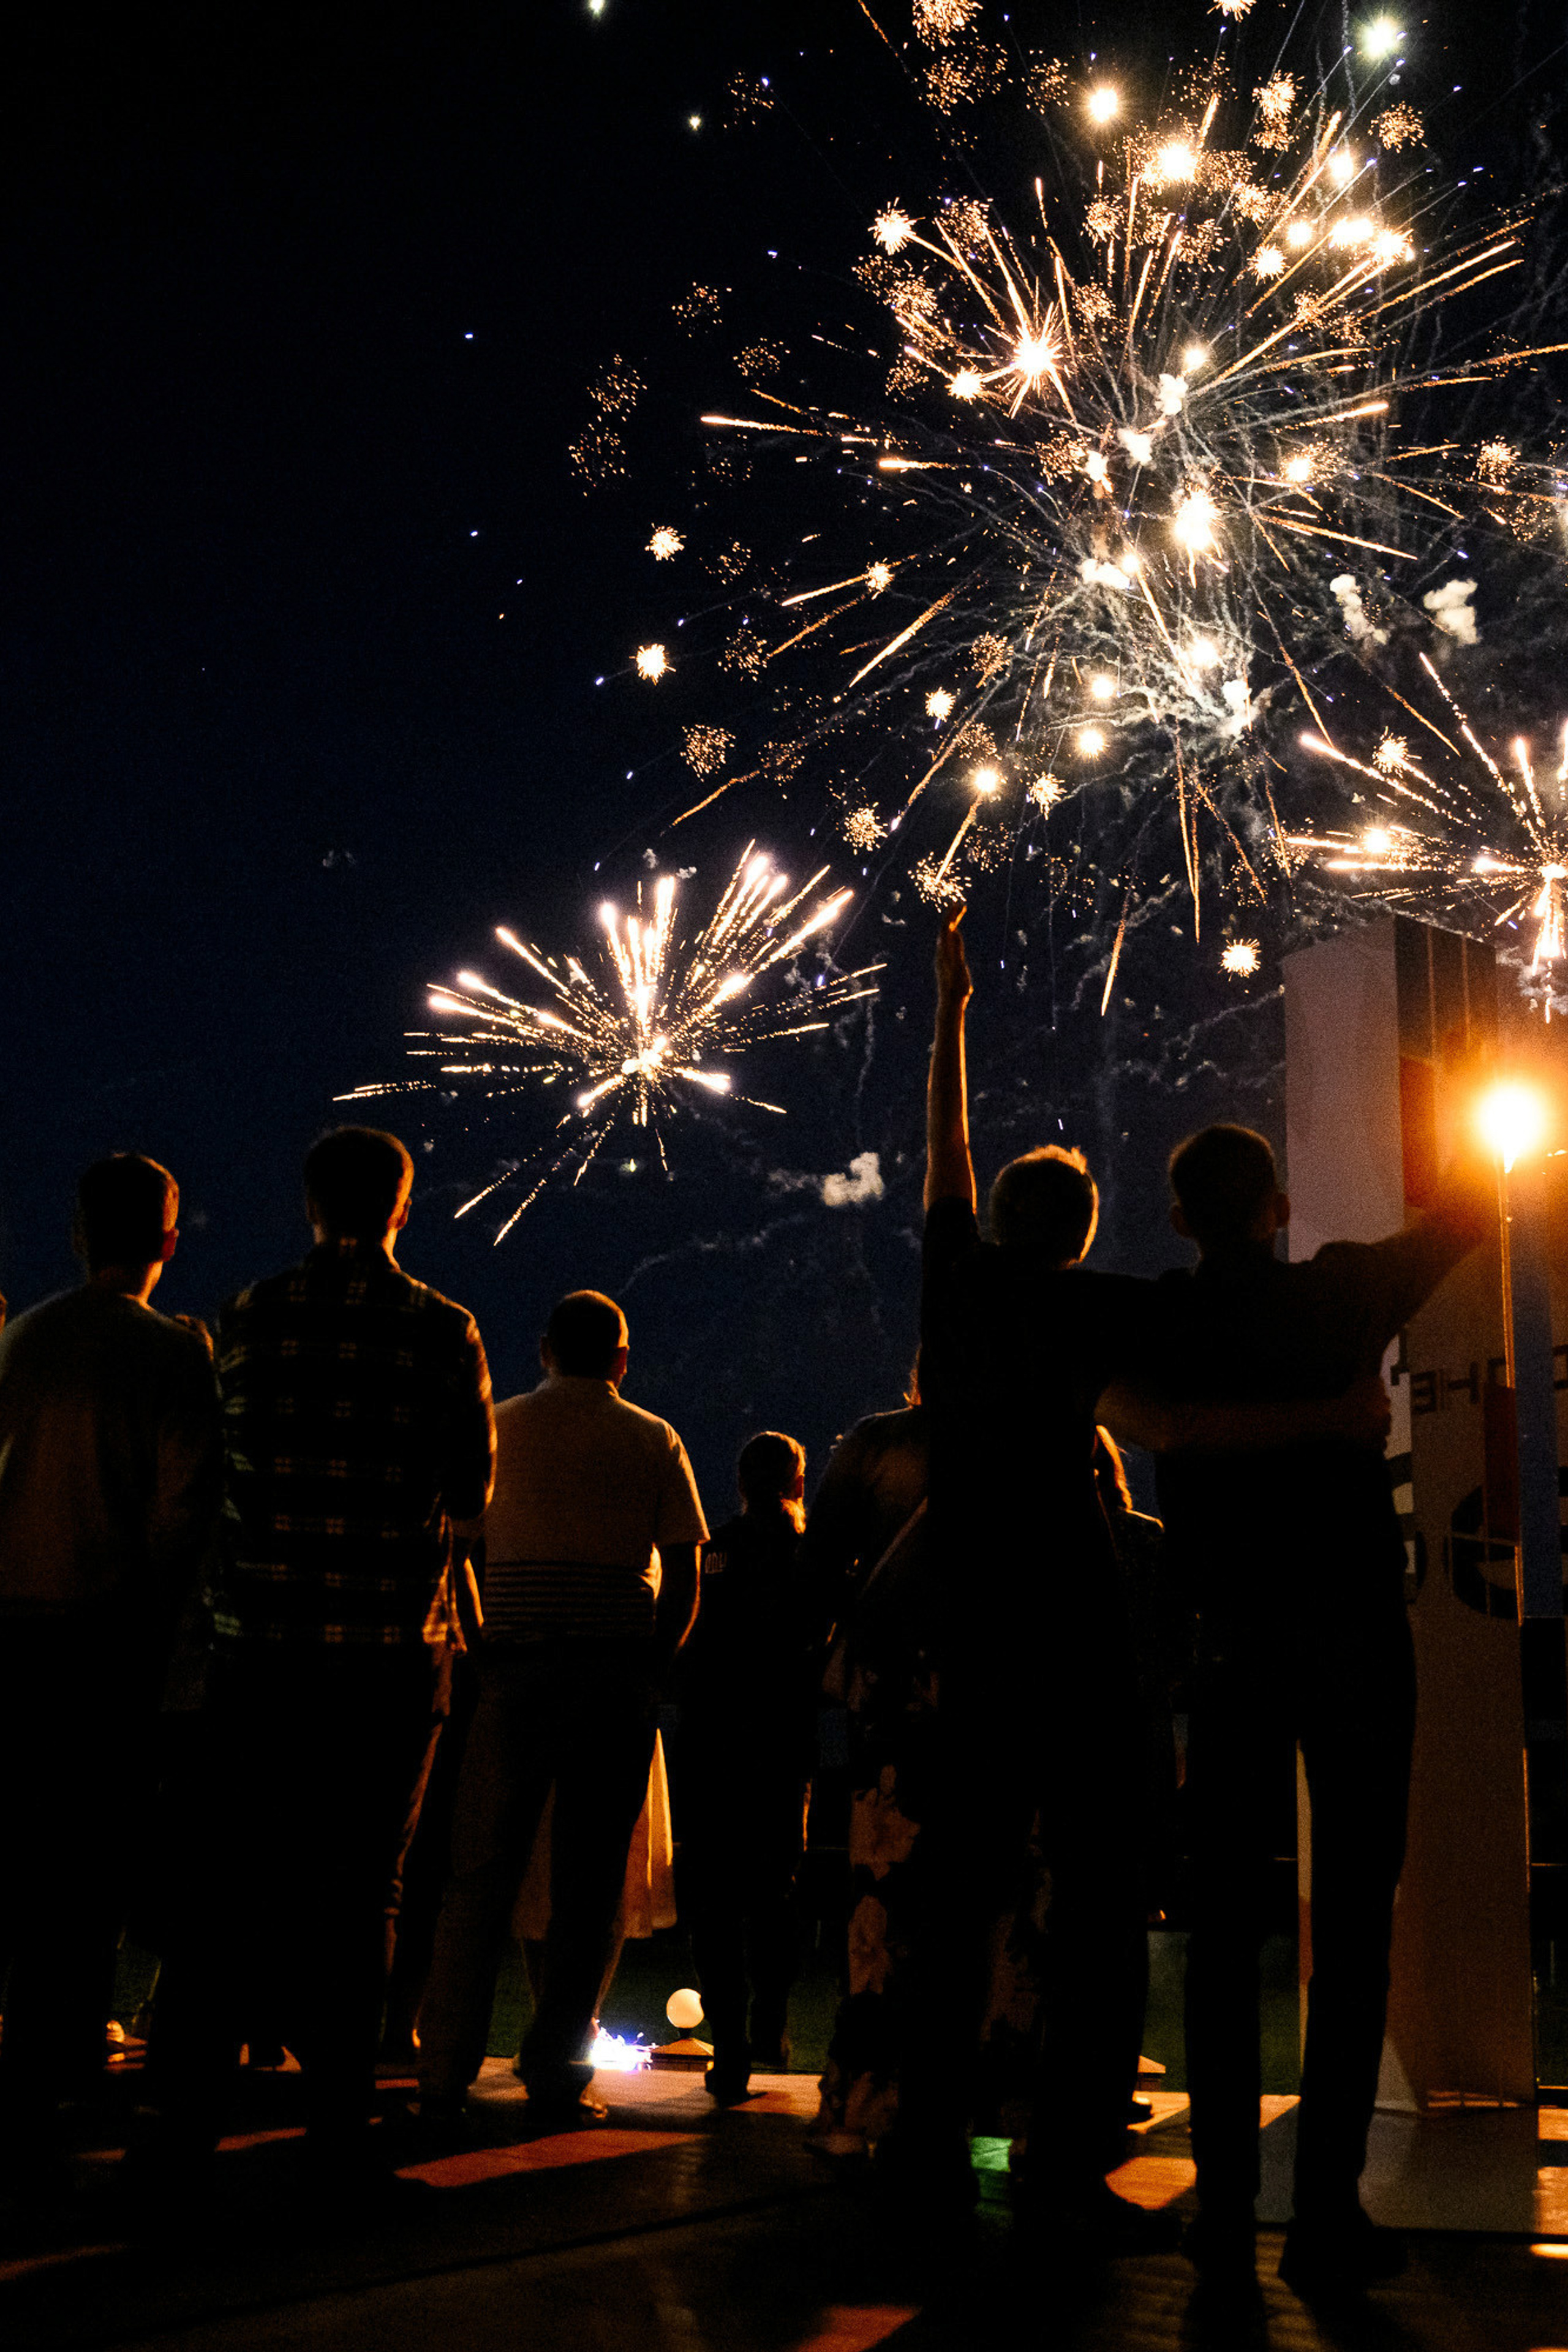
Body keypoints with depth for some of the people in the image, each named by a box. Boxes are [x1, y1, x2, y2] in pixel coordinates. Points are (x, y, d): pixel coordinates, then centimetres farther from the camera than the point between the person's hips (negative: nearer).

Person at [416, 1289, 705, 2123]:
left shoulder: (497, 1429, 7)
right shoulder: (654, 1442, 6)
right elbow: (683, 1578, 2)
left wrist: (469, 1654, 12)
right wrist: (651, 1667, 10)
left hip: (511, 1665, 1)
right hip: (618, 1668, -1)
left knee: (480, 1872, 4)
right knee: (587, 1881, 5)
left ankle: (445, 2072, 3)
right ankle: (557, 2074, 7)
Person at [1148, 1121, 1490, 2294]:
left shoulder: (1162, 1327, 0)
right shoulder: (1339, 1296, -3)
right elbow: (1469, 1210, 10)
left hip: (1235, 1648, 2)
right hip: (1358, 1643, -2)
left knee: (1227, 1922, 8)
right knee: (1352, 1922, 0)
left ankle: (1226, 2205, 9)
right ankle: (1328, 2209, -3)